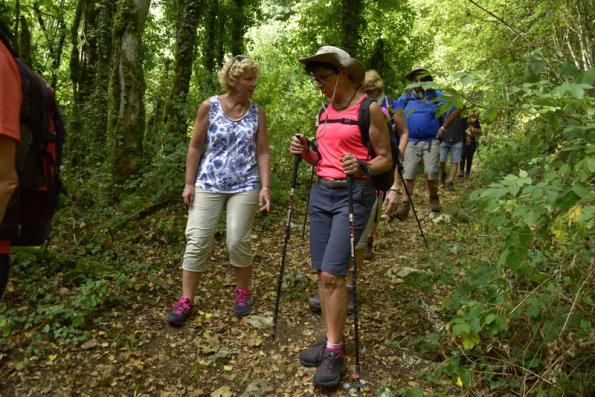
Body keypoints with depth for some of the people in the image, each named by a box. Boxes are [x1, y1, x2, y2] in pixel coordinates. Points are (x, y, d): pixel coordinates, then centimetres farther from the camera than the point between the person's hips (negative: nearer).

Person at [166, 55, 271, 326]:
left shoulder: (257, 112, 2)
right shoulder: (209, 107, -2)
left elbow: (263, 152, 3)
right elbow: (195, 147, 2)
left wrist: (265, 186, -5)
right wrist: (189, 183, -1)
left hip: (244, 186, 1)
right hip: (208, 184, 0)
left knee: (238, 242, 1)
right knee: (198, 241, 0)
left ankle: (243, 292, 23)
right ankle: (186, 300, 12)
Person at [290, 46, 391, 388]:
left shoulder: (369, 108, -6)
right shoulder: (325, 112, 14)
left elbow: (386, 159, -6)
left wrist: (362, 167, -26)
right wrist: (306, 152, 0)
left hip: (354, 195, -7)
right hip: (321, 193, 7)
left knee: (332, 274, -10)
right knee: (322, 273, 7)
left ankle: (336, 351, 6)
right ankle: (330, 340, 22)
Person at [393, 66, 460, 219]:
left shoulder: (436, 96, 3)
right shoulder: (404, 99, 7)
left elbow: (456, 109, 5)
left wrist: (443, 127, 0)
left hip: (431, 142, -1)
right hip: (411, 142, 1)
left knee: (431, 172, -5)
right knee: (408, 173, -5)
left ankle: (434, 199, 18)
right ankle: (405, 205, -5)